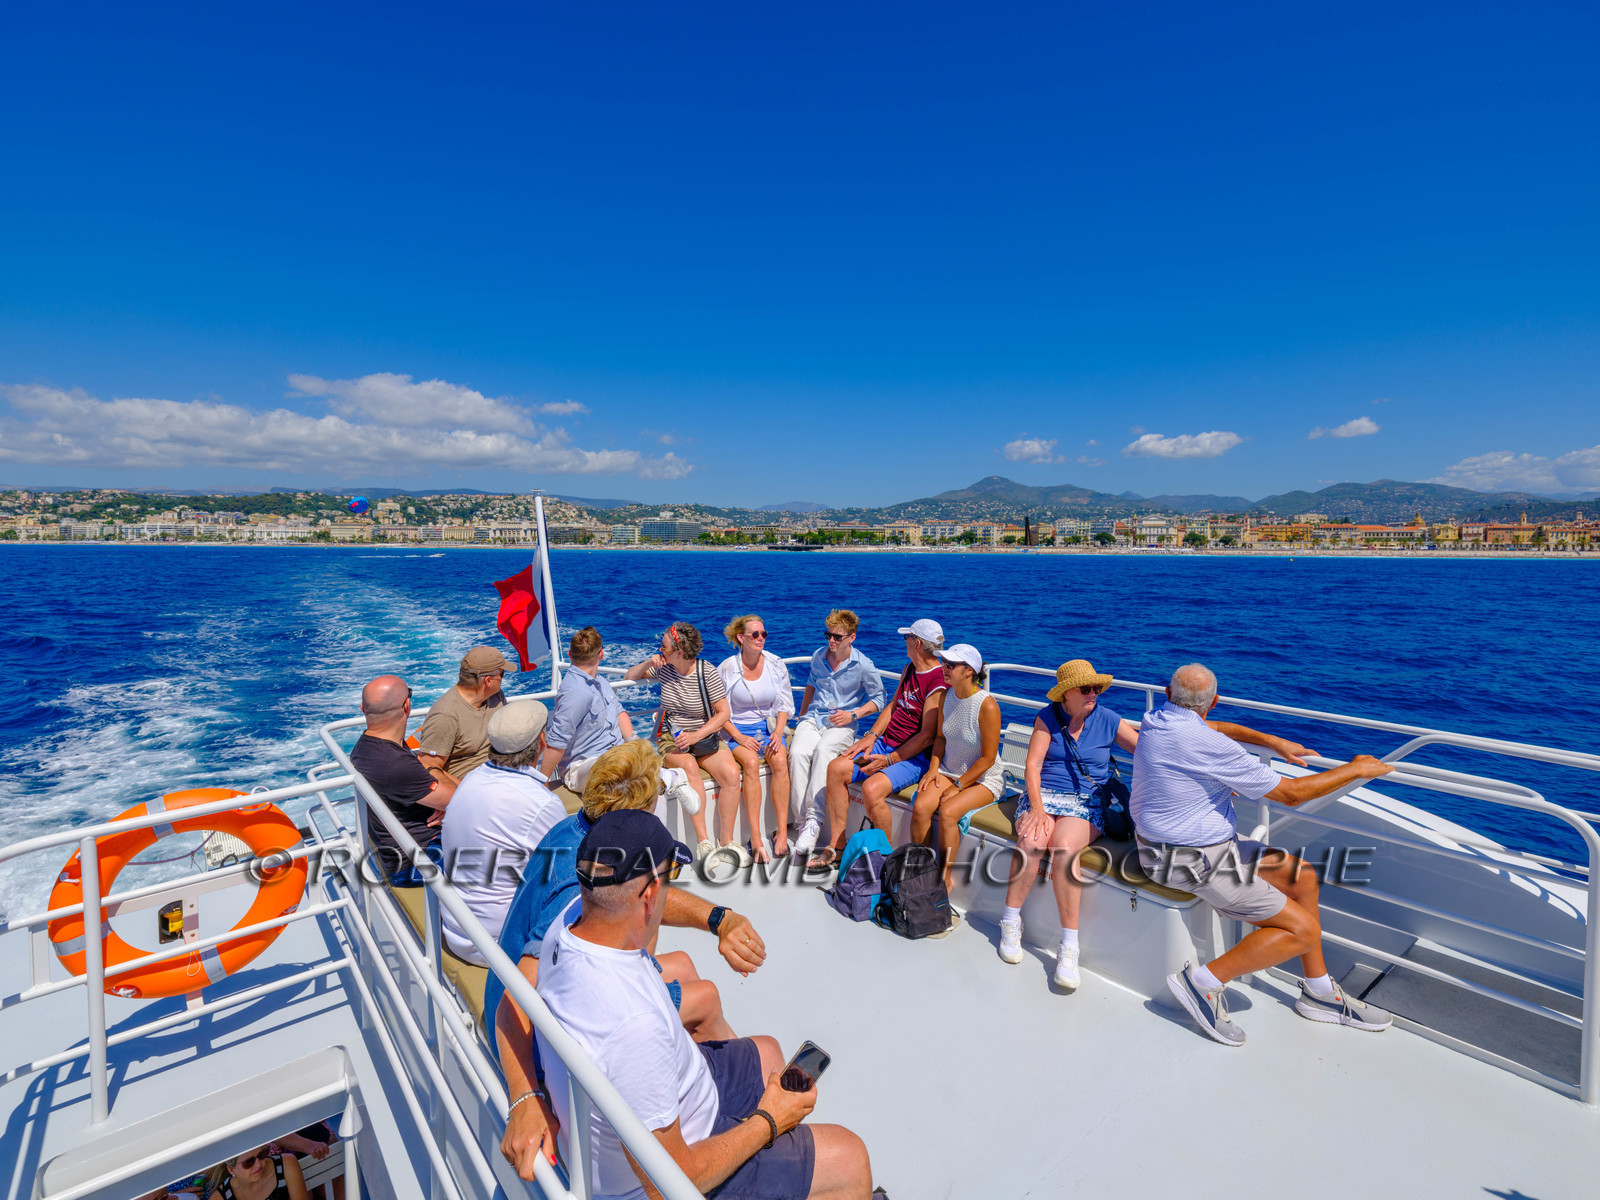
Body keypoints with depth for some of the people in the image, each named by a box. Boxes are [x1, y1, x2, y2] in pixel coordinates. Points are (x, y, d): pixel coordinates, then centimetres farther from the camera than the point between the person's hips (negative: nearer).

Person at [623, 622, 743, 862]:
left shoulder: (708, 675, -11)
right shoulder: (664, 668, -1)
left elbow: (723, 713, -8)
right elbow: (628, 678, 12)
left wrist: (696, 735, -21)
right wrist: (647, 664, -9)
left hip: (705, 736, 0)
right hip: (670, 739, 1)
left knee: (731, 773, -27)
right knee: (689, 766, -34)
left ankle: (726, 841, -14)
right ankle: (703, 841, -30)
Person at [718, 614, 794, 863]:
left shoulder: (776, 665, 2)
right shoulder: (727, 668, -6)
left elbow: (785, 705, 8)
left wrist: (778, 733, -8)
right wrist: (739, 737, -15)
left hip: (769, 726, 2)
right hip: (737, 730, -2)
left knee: (780, 761, -29)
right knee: (751, 763, -32)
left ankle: (782, 832, -22)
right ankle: (756, 838, -29)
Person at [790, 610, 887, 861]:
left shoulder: (863, 665, -4)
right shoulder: (818, 657, 9)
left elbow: (878, 699, 5)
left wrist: (853, 715, -9)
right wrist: (801, 717, 22)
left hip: (842, 724, -3)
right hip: (814, 718, 4)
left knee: (823, 751, -37)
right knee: (798, 752, -29)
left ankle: (814, 818, -37)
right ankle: (803, 820, -28)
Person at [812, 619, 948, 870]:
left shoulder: (938, 684, -19)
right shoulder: (909, 668, 10)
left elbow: (927, 736, -20)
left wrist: (889, 760, -20)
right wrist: (871, 736, 4)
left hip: (914, 757, -9)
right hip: (885, 744, 9)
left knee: (871, 788, -31)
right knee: (836, 768, -8)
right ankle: (837, 846, 1)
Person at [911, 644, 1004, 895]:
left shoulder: (987, 705, -20)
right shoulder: (948, 695, 0)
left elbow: (988, 758, -17)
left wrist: (957, 787, -16)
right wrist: (933, 767, -2)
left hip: (983, 779, -5)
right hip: (949, 770, 5)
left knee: (948, 811, -29)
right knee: (920, 806, -21)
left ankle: (944, 881, -12)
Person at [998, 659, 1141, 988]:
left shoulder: (1108, 721, 5)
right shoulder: (1048, 717, 4)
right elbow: (1033, 765, -3)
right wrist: (1037, 809, -15)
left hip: (1087, 802, 0)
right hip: (1043, 793, 1)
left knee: (1064, 847, -32)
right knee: (1032, 842, -30)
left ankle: (1069, 948, -23)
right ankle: (1010, 923, -10)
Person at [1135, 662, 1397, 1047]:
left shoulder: (1157, 720, 1)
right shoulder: (1207, 745, -26)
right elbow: (1290, 793, -15)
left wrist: (1272, 741, 17)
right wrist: (1356, 769, -2)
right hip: (1194, 862, -9)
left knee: (1302, 876, 17)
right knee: (1303, 931, -7)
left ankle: (1319, 992, 28)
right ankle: (1205, 982, 0)